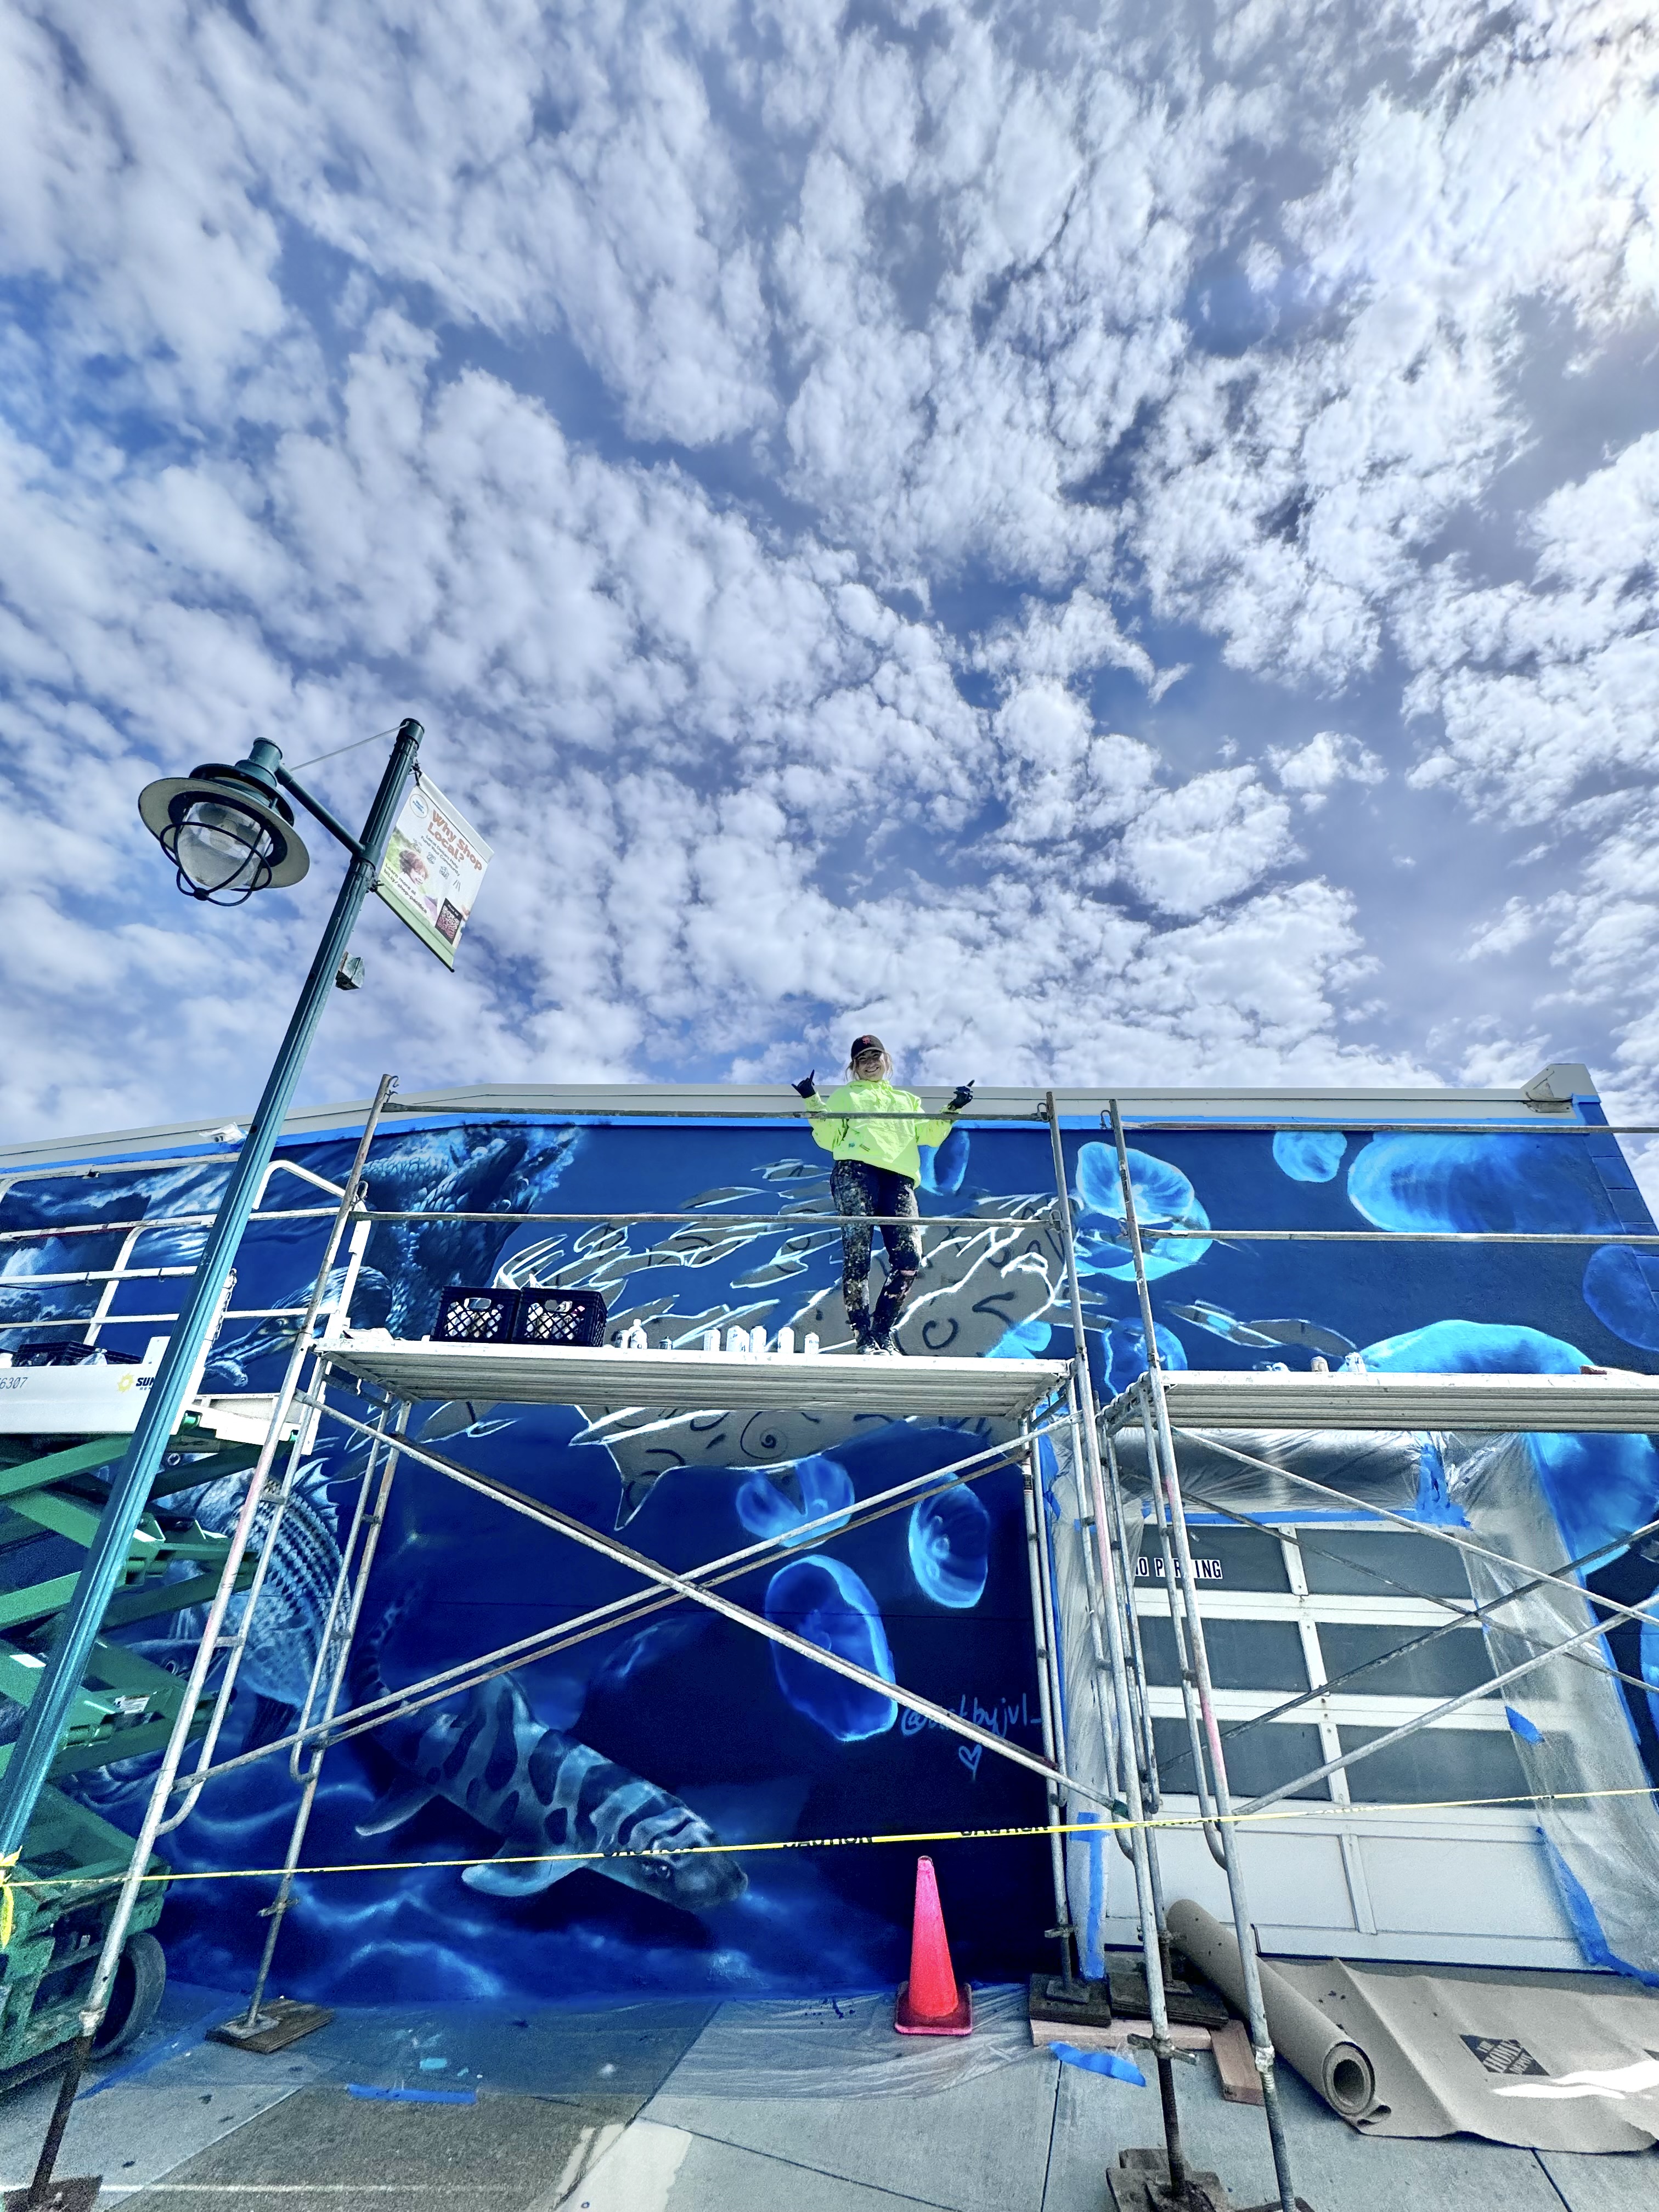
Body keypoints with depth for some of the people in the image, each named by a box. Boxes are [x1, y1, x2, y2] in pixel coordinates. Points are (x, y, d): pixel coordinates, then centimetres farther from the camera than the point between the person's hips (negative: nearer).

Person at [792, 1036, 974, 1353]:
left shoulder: (907, 1099, 36)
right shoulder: (845, 1096, 29)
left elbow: (929, 1135, 22)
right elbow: (829, 1139, 16)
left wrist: (953, 1110, 11)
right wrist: (813, 1102, 6)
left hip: (899, 1178, 2)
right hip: (856, 1171, -2)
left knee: (909, 1258, -14)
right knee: (857, 1255, -15)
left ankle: (883, 1332, -2)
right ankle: (863, 1337, -10)